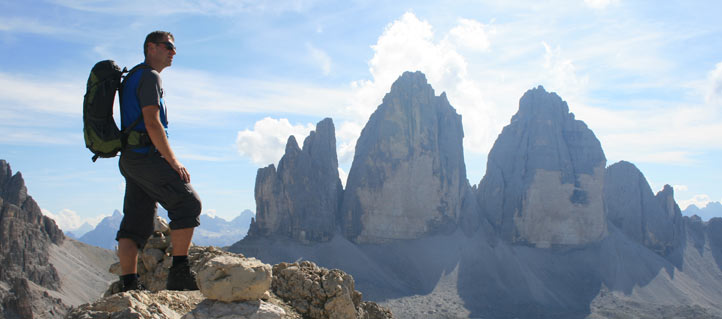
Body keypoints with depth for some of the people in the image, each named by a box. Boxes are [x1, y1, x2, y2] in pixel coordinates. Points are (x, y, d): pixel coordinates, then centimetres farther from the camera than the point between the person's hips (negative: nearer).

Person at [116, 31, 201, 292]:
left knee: (136, 221, 5)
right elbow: (152, 124, -17)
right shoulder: (150, 76, -7)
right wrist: (173, 161, -14)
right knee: (187, 204, -7)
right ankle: (179, 272, -6)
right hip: (146, 155, -10)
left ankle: (128, 285, 5)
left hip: (129, 158, 10)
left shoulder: (132, 78, 25)